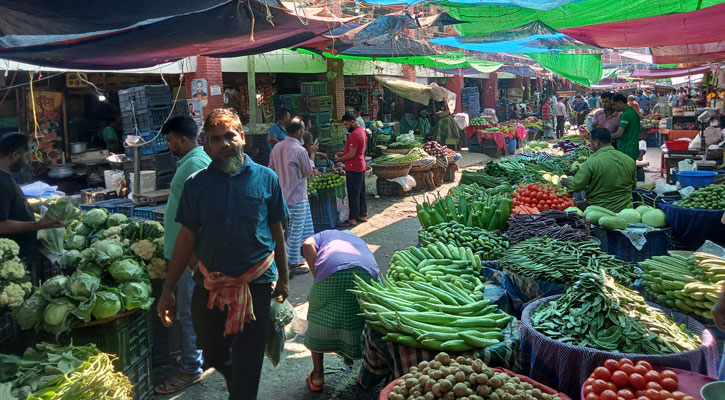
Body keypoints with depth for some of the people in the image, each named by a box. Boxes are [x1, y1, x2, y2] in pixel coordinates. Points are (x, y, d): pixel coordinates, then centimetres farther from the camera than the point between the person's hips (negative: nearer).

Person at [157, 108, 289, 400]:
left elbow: (277, 231, 3)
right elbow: (186, 238, 2)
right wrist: (168, 289, 2)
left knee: (247, 366, 7)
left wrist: (283, 278, 6)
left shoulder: (265, 178, -4)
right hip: (209, 286, 3)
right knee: (214, 357, 20)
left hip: (255, 285, -2)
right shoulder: (196, 184, -1)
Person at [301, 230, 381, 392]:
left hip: (332, 271, -2)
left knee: (319, 317, 22)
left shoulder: (325, 234, 36)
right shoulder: (359, 241, 44)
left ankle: (317, 375, 29)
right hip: (368, 272, 2)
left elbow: (308, 245, 11)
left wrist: (317, 278, 11)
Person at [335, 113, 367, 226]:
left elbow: (351, 154, -22)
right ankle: (363, 215, 24)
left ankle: (353, 219, 2)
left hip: (353, 168, -10)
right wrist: (343, 153, 13)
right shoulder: (361, 130, 12)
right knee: (361, 192, 16)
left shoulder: (355, 134, -21)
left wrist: (340, 159, -8)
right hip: (361, 166, 10)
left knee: (353, 194, -3)